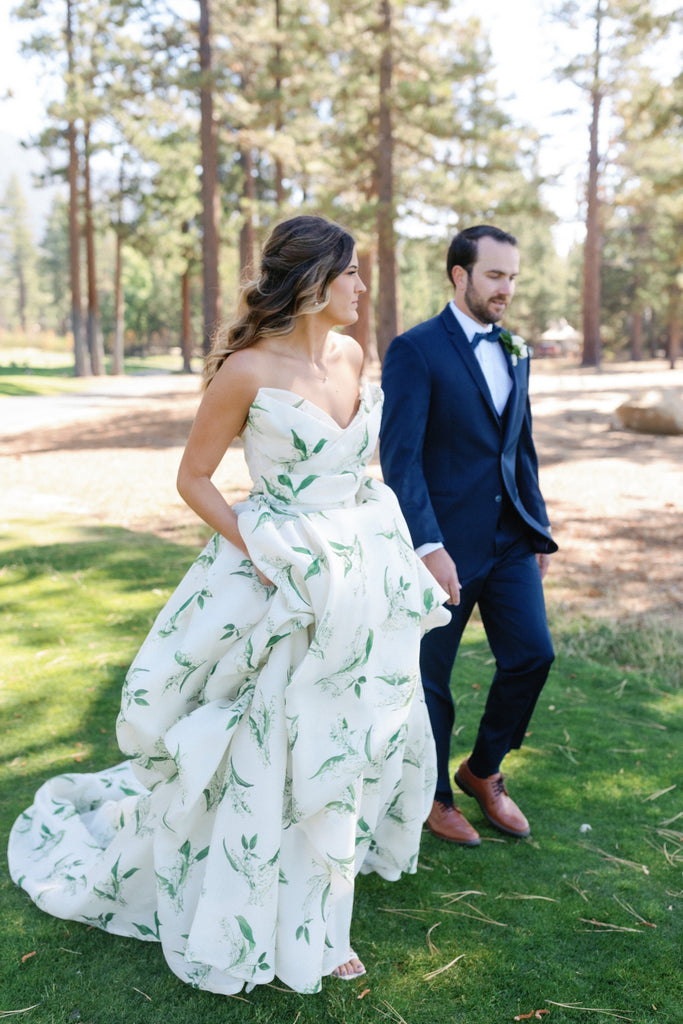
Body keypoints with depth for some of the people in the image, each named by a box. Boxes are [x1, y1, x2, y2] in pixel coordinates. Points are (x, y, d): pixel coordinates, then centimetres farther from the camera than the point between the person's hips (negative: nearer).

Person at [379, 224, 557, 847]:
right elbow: (400, 458, -16)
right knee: (431, 675, 8)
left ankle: (483, 771, 27)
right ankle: (432, 794, 30)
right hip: (446, 542, -6)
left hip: (510, 539, 6)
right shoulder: (416, 350, -10)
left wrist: (540, 532, 14)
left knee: (532, 654, 3)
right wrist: (428, 547, -22)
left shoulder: (515, 353, 12)